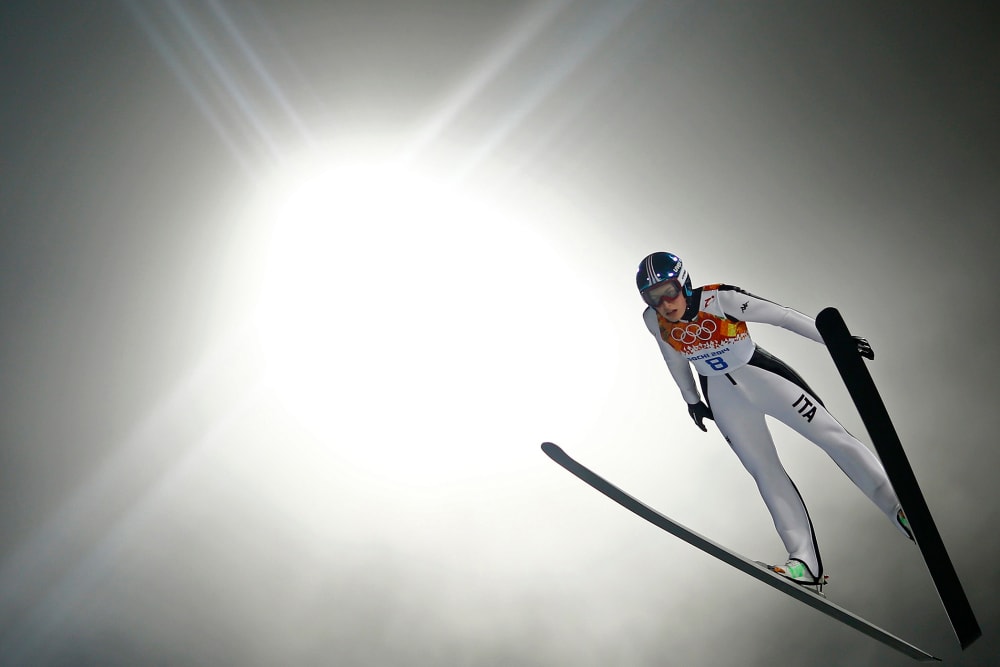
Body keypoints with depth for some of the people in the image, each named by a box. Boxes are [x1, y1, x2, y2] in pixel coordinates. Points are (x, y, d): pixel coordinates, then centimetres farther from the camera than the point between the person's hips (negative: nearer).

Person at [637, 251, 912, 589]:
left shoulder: (720, 299, -26)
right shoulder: (654, 321, -12)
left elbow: (781, 316, -20)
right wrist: (691, 400, 18)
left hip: (760, 376, -3)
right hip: (720, 395, 3)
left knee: (832, 435, -8)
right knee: (763, 471, 0)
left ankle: (900, 507, 0)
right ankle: (805, 563, -1)